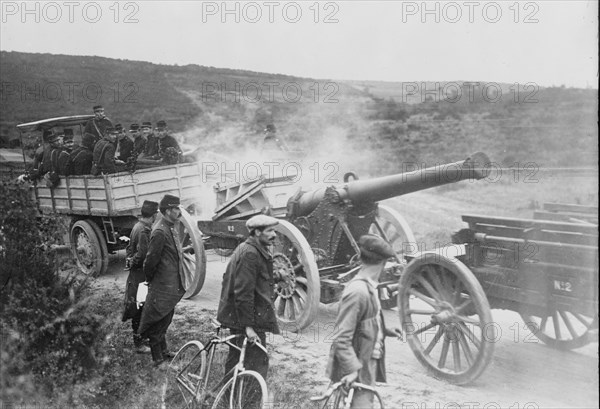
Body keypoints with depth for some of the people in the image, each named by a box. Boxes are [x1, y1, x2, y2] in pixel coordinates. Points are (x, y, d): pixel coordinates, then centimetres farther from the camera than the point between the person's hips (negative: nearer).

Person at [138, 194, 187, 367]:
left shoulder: (172, 228, 10)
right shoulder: (160, 232, -22)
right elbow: (151, 260, -20)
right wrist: (150, 280, -8)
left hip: (172, 286, 10)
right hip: (162, 287, -10)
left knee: (165, 319, 21)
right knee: (158, 322, 3)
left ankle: (163, 351, 34)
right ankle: (158, 358, 13)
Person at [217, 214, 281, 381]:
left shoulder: (245, 249, 12)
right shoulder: (250, 254, -21)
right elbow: (243, 293, -25)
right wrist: (248, 326, -24)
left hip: (235, 316, 11)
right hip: (247, 318, -11)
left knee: (236, 358, 20)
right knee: (257, 362, -5)